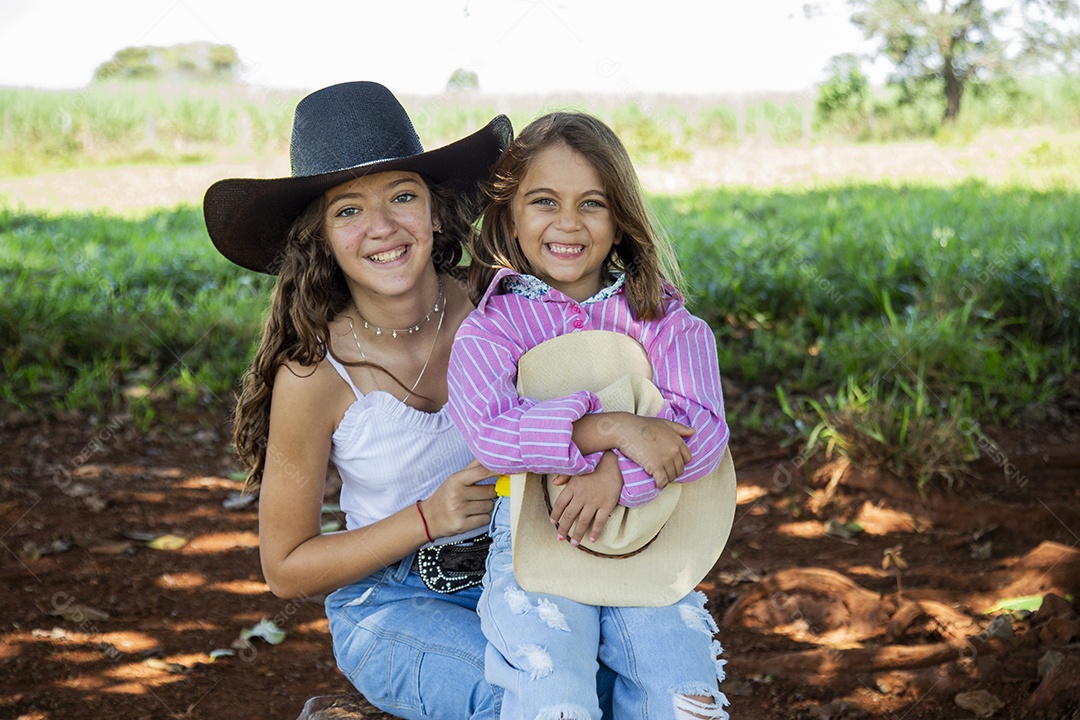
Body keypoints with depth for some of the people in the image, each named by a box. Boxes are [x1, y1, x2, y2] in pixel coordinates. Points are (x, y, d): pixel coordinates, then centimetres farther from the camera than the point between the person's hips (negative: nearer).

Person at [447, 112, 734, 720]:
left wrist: (615, 472, -23)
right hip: (532, 544, -2)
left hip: (642, 544, 2)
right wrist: (613, 428, -23)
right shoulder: (489, 331, 1)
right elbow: (490, 431, -18)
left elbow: (702, 426, -7)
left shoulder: (659, 317, 7)